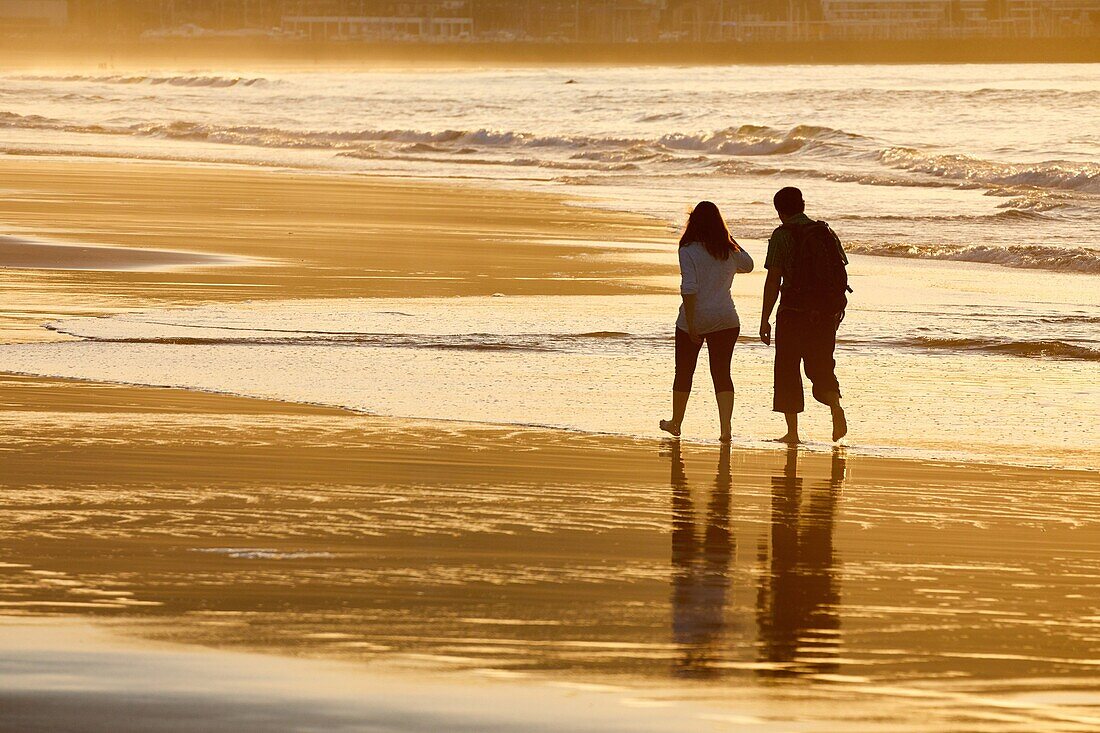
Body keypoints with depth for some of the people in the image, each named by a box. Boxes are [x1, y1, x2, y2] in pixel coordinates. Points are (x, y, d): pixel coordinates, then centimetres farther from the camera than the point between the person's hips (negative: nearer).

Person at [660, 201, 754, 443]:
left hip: (696, 318, -3)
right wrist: (730, 240, 23)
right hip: (726, 319, 3)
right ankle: (726, 427, -11)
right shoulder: (729, 251, 2)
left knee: (684, 371, 14)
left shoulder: (689, 251, -11)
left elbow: (689, 288, -18)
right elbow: (747, 265, 25)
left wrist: (690, 323, -16)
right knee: (722, 373, 3)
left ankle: (676, 423, 29)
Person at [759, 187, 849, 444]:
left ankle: (792, 431, 5)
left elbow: (773, 280, -11)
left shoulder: (782, 236, -7)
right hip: (827, 313, 5)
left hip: (794, 310, -5)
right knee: (821, 367, 14)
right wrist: (835, 312, 21)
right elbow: (840, 273, 11)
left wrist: (765, 319, -8)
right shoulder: (827, 233, 9)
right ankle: (836, 407, -13)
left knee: (787, 371, 7)